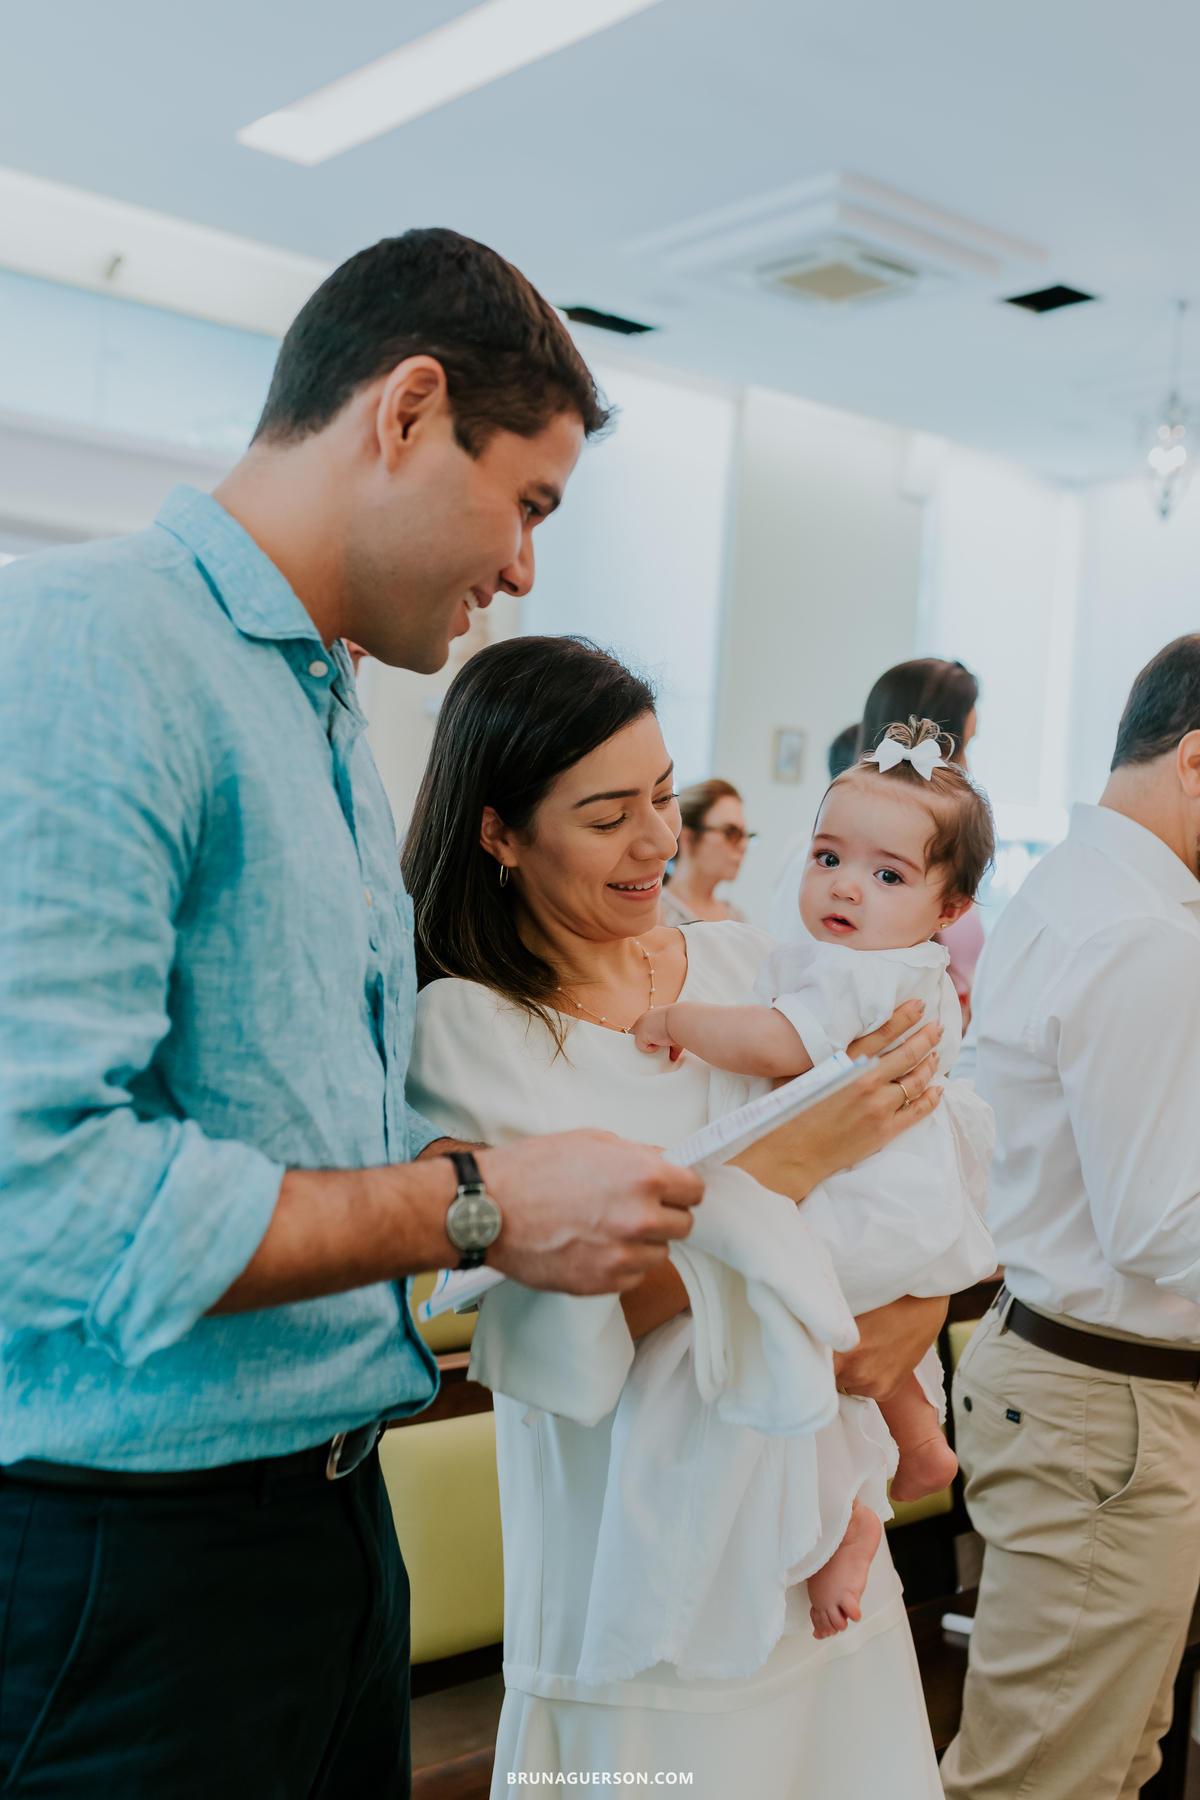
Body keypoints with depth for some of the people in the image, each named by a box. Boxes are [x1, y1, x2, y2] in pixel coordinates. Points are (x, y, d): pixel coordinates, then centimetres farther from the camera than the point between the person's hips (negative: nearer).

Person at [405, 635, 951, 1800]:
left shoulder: (749, 965, 2)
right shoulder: (464, 1028, -12)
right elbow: (573, 1324, -19)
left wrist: (925, 1300, -12)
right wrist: (789, 1159, -22)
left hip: (822, 1528, 5)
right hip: (652, 1563, -5)